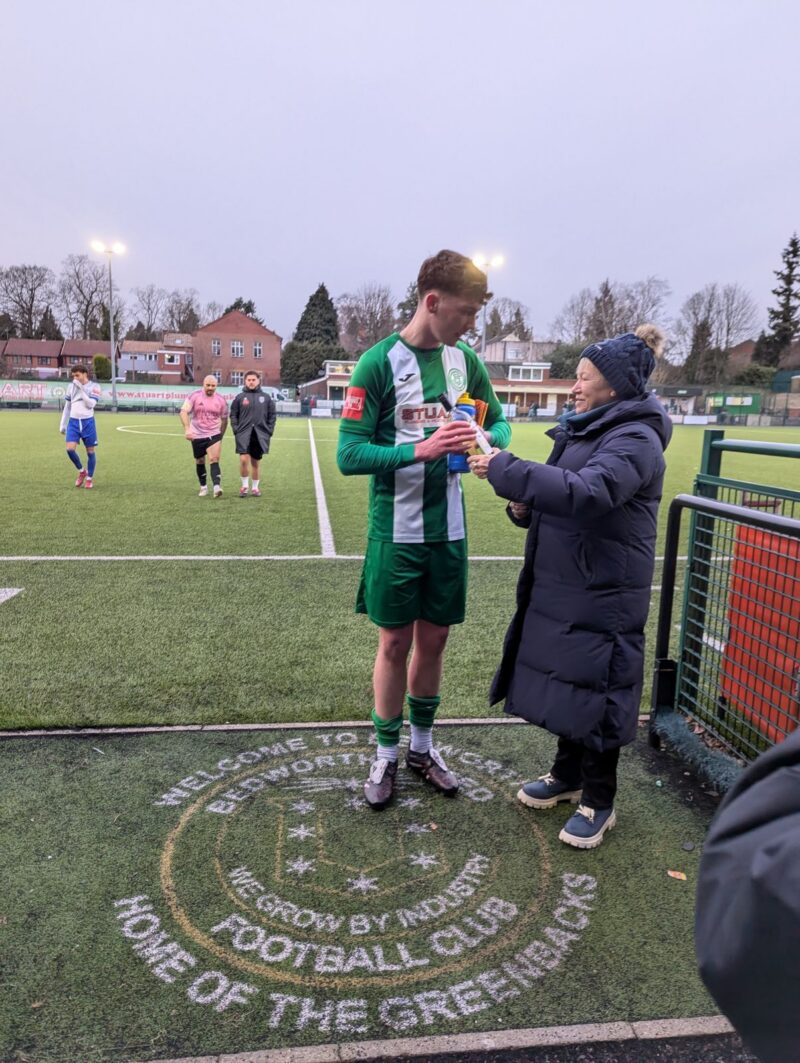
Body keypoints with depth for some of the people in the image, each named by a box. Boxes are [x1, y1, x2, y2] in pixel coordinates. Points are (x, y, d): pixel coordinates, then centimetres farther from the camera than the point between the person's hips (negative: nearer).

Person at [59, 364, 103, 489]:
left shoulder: (94, 386, -4)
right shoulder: (71, 386, 8)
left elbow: (91, 404, -15)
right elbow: (67, 407, 15)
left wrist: (81, 389, -17)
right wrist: (62, 424, 14)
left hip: (88, 422, -3)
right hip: (73, 422, 3)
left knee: (90, 451, 4)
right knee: (70, 449, -11)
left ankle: (89, 478, 19)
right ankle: (81, 471, 13)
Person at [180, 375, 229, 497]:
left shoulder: (221, 400, -2)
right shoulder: (194, 396, -7)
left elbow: (224, 419, 10)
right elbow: (184, 411, -14)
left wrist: (221, 436, 13)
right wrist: (187, 429, -28)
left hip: (214, 435, -1)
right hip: (197, 436, 1)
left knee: (214, 460, -16)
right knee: (200, 462, 12)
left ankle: (217, 486, -26)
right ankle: (203, 487, 27)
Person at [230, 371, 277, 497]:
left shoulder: (266, 398, 7)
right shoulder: (240, 397, 4)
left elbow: (272, 415, 10)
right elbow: (233, 415, 7)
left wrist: (269, 430, 1)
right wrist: (236, 429, -4)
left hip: (260, 435, 1)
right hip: (244, 434, -1)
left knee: (256, 462, 9)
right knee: (244, 459, -14)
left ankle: (255, 487, 22)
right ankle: (244, 485, 4)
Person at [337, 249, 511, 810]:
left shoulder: (465, 360, 4)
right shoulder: (380, 362, -11)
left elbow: (499, 421, 16)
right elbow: (349, 454, -14)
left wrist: (489, 439, -8)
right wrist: (421, 450, -26)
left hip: (449, 530, 5)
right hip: (396, 531, -4)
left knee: (434, 639, 14)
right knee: (395, 644, 7)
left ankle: (423, 745, 34)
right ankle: (387, 755, 27)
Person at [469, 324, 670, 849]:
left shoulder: (635, 439, -17)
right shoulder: (583, 430, 11)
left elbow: (585, 494, -34)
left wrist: (503, 467, -32)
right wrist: (525, 506, -2)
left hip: (602, 595, -8)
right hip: (560, 587, 9)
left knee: (594, 692, 3)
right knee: (563, 683, 18)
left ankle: (599, 801, 23)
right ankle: (567, 773, 38)